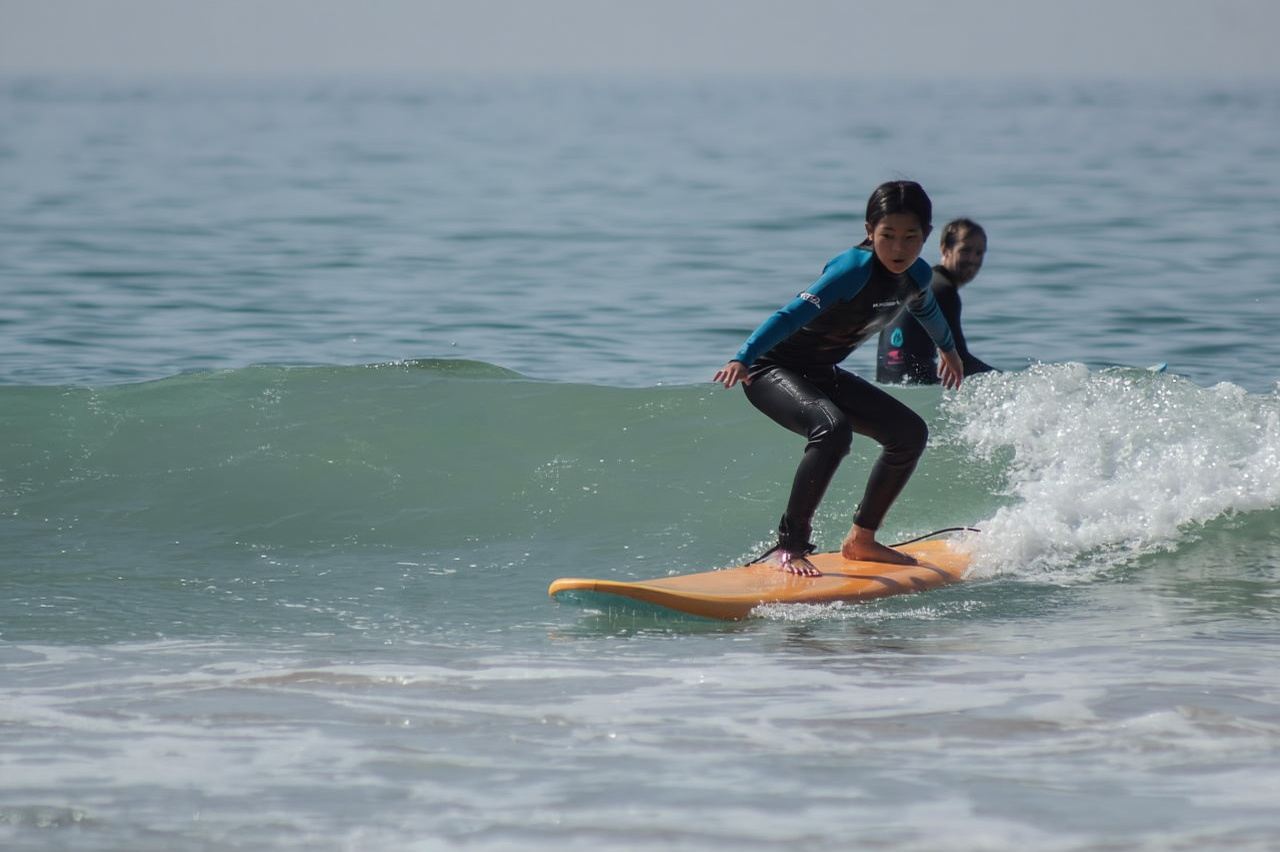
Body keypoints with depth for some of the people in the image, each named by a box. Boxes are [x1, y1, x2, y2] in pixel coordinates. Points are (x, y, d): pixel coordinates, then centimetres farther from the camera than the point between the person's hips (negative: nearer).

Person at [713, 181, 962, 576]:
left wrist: (949, 350, 44)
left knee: (910, 432, 8)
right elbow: (795, 313, -39)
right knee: (833, 428, -34)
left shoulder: (917, 276, -3)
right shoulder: (855, 269, -28)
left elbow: (926, 310, 23)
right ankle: (788, 547, -29)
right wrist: (742, 359, -52)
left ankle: (861, 539, 20)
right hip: (772, 369, -9)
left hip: (821, 373, 9)